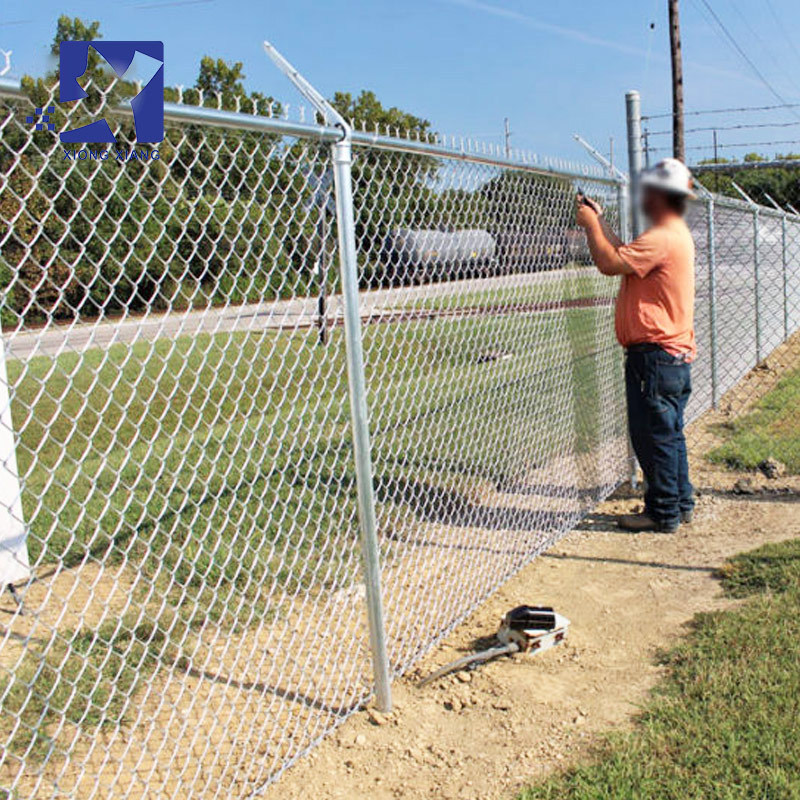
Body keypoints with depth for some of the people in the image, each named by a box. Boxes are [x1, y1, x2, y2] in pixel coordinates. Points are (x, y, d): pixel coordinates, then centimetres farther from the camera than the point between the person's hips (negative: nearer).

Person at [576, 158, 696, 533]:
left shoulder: (662, 238, -19)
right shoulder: (677, 235, 16)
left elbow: (610, 263, -22)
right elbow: (626, 255, 21)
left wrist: (591, 225, -7)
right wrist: (600, 222, 20)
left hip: (655, 356, -11)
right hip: (675, 354, 11)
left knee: (653, 436, -2)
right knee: (669, 434, 17)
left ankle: (663, 513, 6)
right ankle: (680, 504, 27)